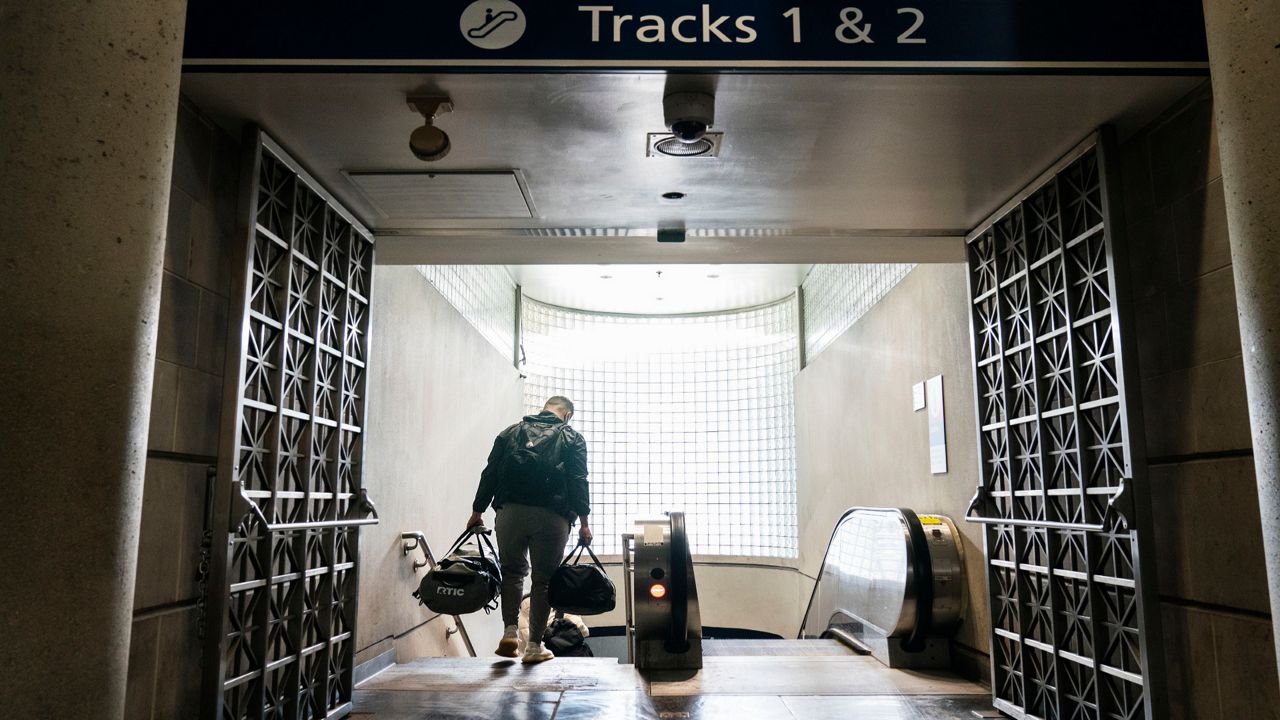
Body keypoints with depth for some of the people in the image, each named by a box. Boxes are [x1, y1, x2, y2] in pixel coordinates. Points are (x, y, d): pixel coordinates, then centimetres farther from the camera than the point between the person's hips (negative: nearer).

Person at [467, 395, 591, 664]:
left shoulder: (510, 433, 17)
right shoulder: (571, 438, 10)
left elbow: (489, 474, 13)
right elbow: (578, 481, -1)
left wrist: (477, 512, 17)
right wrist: (583, 522, -1)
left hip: (511, 512, 2)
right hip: (552, 516, -2)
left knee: (512, 571, 17)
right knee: (544, 578, 7)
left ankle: (510, 631, 4)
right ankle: (535, 645, 9)